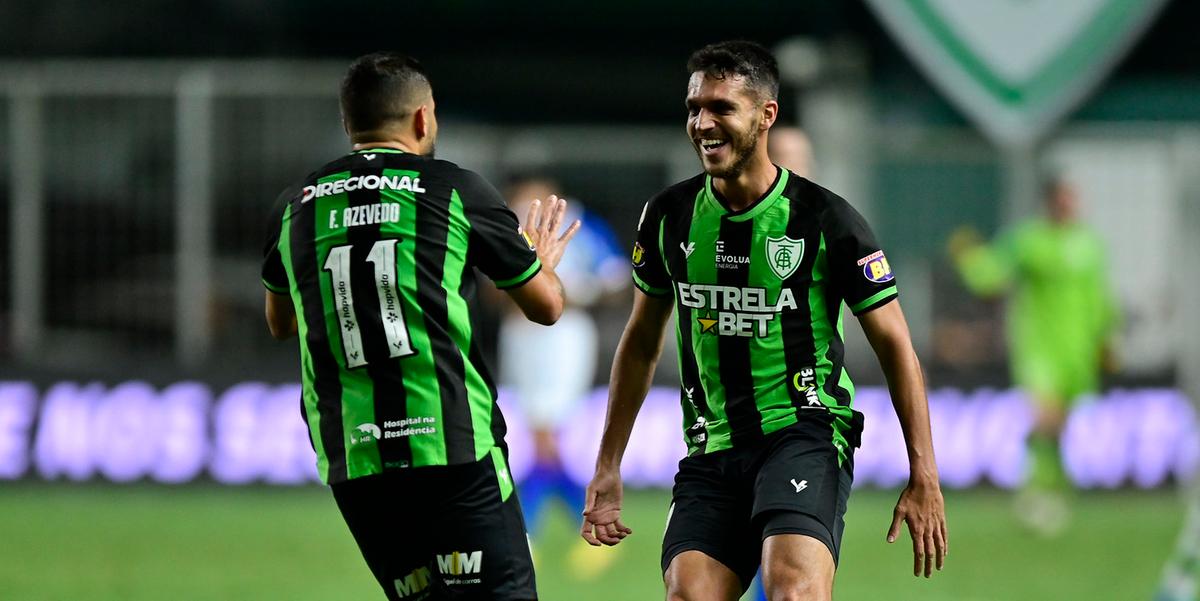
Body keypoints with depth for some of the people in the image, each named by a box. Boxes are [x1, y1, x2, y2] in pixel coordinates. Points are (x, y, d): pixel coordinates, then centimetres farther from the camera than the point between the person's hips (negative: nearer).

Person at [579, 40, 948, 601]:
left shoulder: (826, 219, -5)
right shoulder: (669, 215, 6)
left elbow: (894, 345, 0)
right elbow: (641, 342, 19)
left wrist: (923, 476, -7)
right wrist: (608, 467, 16)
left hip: (804, 434, -4)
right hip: (710, 450, 4)